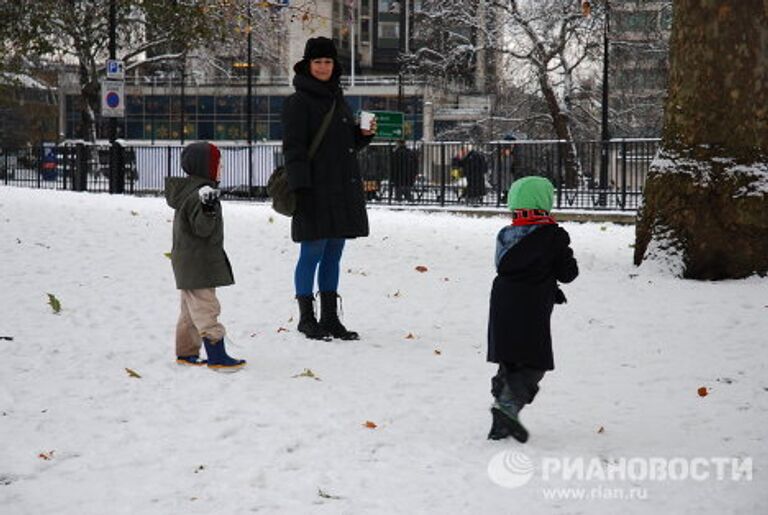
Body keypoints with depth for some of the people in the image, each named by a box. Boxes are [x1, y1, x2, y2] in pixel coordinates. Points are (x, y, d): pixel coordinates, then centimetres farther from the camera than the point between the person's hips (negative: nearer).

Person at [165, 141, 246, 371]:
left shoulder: (190, 189, 12)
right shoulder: (199, 194, -20)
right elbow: (202, 228, -26)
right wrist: (209, 210, -40)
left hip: (188, 263, 11)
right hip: (198, 264, -11)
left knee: (191, 309, 17)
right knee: (206, 308, -10)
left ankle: (186, 352, 24)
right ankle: (216, 355, -11)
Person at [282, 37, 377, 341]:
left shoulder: (338, 100, 17)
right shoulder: (299, 102, -6)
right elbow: (293, 148, -12)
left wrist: (364, 134, 4)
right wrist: (301, 188, -20)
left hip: (343, 190, 7)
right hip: (315, 190, -7)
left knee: (333, 255, 10)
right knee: (313, 252, -3)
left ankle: (330, 318, 17)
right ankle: (307, 318, 6)